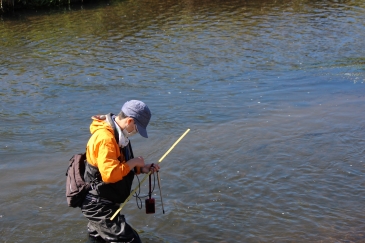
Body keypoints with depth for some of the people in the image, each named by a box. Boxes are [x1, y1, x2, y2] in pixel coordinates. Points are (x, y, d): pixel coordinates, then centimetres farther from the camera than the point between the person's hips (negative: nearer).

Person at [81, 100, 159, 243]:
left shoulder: (117, 134, 9)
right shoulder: (105, 138, -25)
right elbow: (110, 174, -32)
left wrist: (141, 168, 3)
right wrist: (133, 162, -19)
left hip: (100, 204, 11)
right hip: (99, 206, -11)